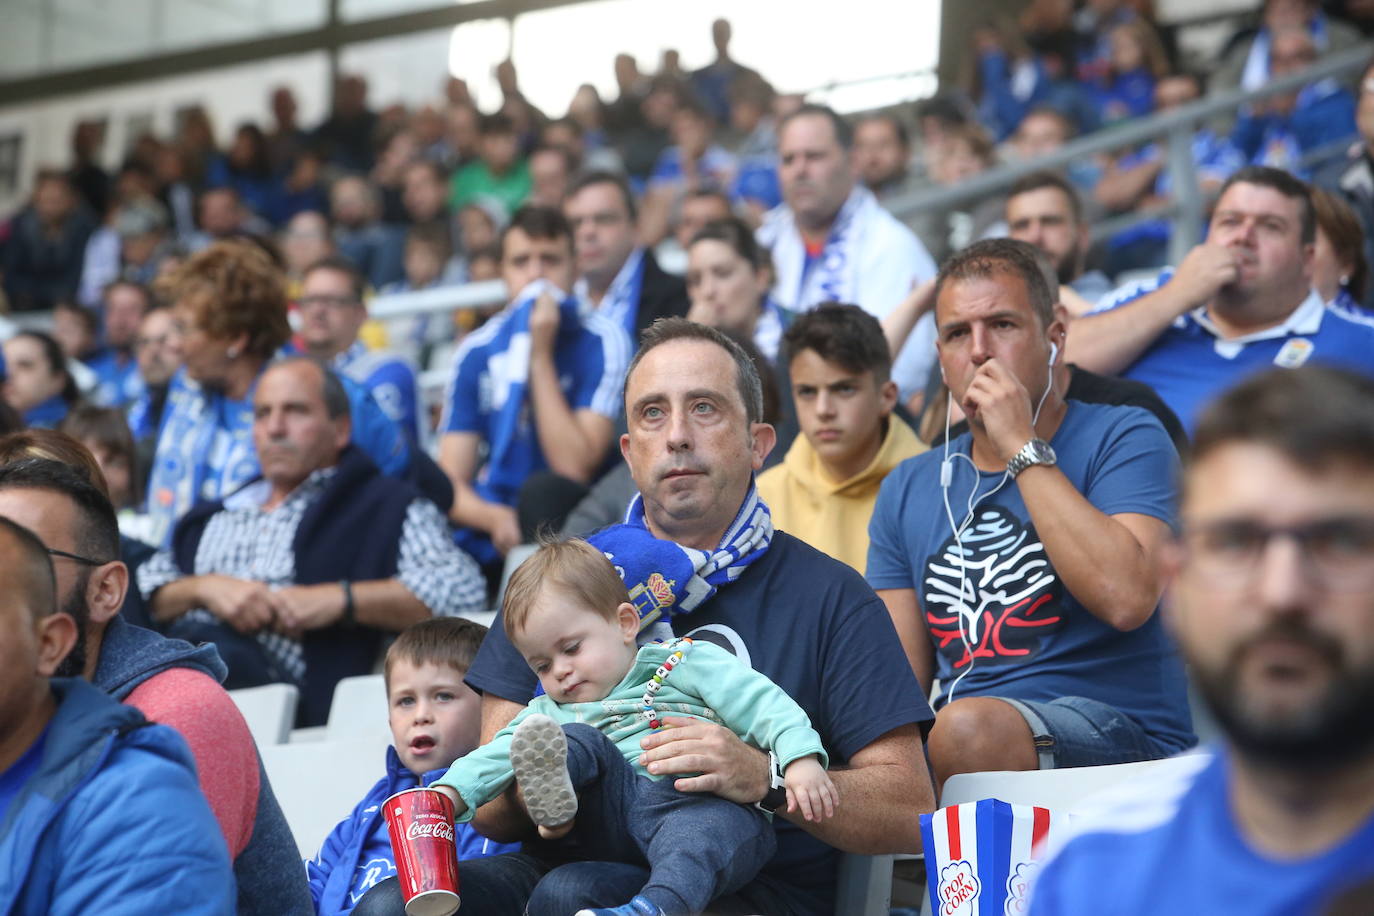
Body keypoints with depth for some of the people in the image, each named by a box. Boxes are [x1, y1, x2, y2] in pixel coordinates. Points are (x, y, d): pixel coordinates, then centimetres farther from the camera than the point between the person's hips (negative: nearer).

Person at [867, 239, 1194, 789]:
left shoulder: (1123, 439, 1)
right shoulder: (907, 491, 16)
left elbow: (1125, 598, -19)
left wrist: (1022, 448, -12)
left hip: (1125, 736, -3)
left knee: (970, 728, -35)